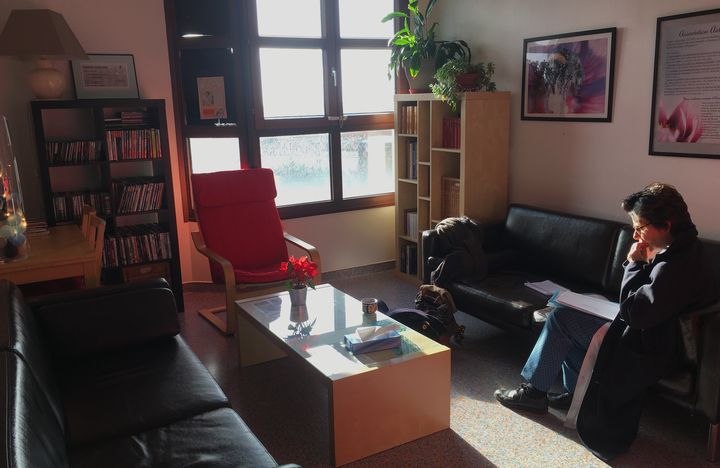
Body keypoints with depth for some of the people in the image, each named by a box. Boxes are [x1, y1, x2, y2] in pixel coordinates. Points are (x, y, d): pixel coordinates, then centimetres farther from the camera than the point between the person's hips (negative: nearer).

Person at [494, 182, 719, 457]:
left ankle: (534, 392, 8)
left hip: (647, 351, -10)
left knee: (560, 319, -8)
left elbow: (633, 312, -28)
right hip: (649, 332, 10)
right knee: (568, 328, 17)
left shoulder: (676, 265, -31)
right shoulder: (684, 248, 2)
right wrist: (641, 263, -5)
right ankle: (576, 392, 24)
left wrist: (635, 263, -21)